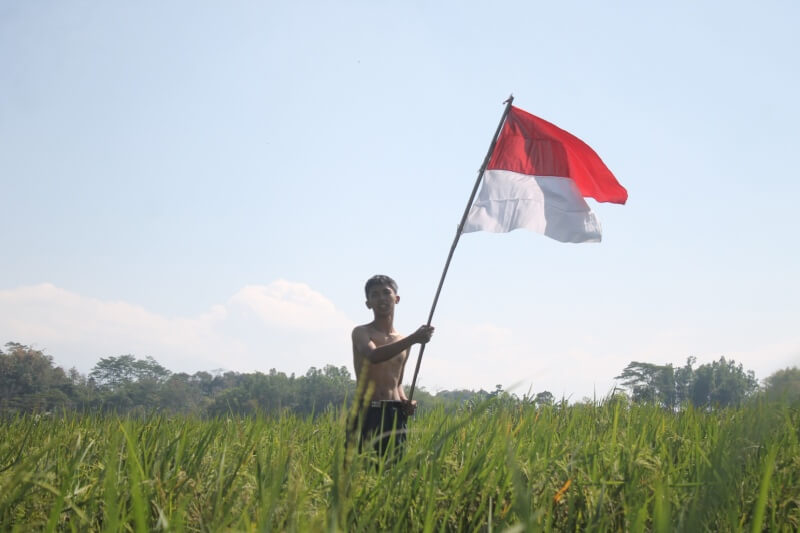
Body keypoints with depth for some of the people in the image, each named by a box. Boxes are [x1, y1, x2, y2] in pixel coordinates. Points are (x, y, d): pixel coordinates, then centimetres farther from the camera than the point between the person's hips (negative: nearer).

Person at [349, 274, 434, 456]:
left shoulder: (404, 342, 18)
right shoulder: (361, 333, 1)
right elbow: (374, 355, -21)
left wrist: (405, 402, 4)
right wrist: (413, 339, -27)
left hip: (395, 414, 5)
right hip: (367, 412, -5)